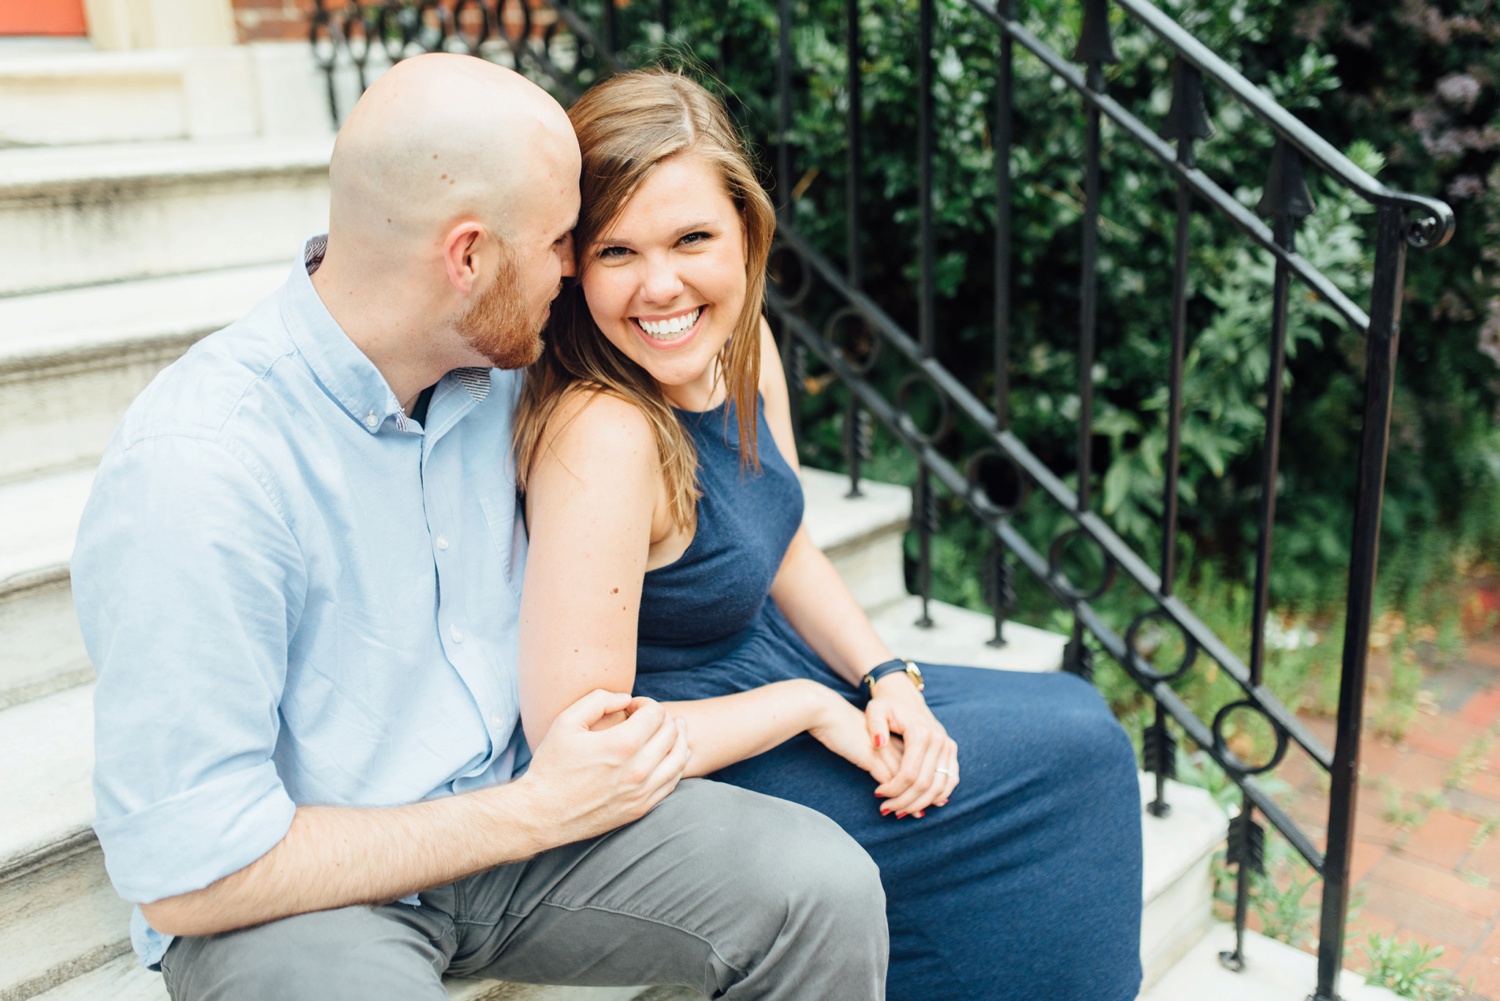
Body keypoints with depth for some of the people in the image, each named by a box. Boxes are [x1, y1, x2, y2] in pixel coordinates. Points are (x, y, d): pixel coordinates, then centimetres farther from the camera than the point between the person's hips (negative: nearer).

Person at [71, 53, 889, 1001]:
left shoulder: (500, 373, -3)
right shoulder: (192, 474, -25)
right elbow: (188, 876, -22)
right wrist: (536, 814, -18)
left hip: (504, 809, 5)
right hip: (277, 890, -4)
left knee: (828, 887, -14)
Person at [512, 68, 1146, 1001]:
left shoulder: (741, 341, -6)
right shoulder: (603, 436, -32)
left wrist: (891, 680, -7)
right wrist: (809, 704, -20)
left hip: (769, 670, 8)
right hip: (684, 778, -8)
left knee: (1073, 710, 13)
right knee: (1076, 754, -3)